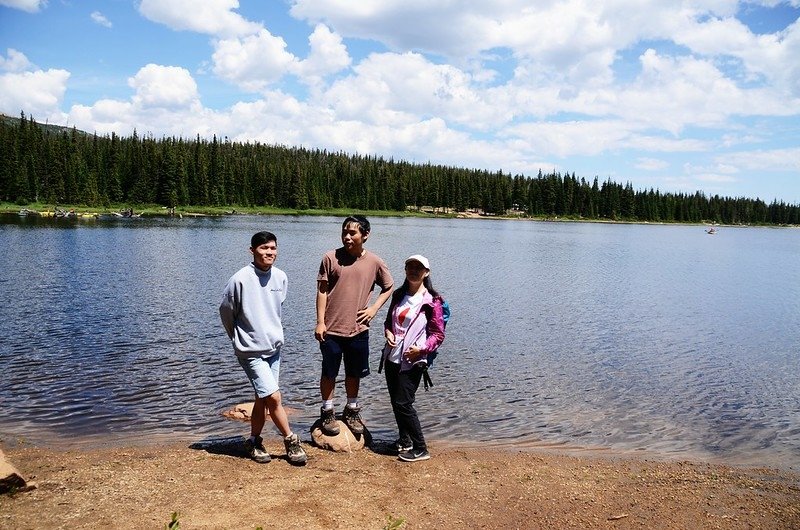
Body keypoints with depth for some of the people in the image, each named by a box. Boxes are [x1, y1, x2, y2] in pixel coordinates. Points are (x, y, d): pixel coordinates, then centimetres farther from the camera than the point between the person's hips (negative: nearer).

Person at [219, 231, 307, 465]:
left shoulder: (281, 277, -1)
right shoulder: (241, 279, -16)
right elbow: (225, 311, -3)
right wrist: (239, 338, 8)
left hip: (274, 347, 5)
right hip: (251, 351, -5)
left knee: (263, 399, 13)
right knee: (273, 397, -9)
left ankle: (254, 442, 29)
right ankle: (291, 441, 8)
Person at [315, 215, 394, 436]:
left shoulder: (374, 262, 0)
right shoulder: (331, 258, -5)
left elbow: (389, 287, 14)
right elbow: (322, 291, -4)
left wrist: (374, 309, 2)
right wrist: (320, 322, -8)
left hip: (358, 329, 2)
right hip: (331, 328, -2)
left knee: (354, 373, 15)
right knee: (329, 373, 9)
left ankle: (352, 411, 33)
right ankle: (327, 413, 26)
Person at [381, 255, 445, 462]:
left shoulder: (431, 301, -9)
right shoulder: (399, 295, 9)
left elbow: (438, 334, -8)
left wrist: (422, 348, -22)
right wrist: (388, 333, -2)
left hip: (413, 361, -7)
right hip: (392, 357, 7)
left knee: (403, 403, -8)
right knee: (395, 401, 14)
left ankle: (420, 449, 5)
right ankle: (404, 440, 32)